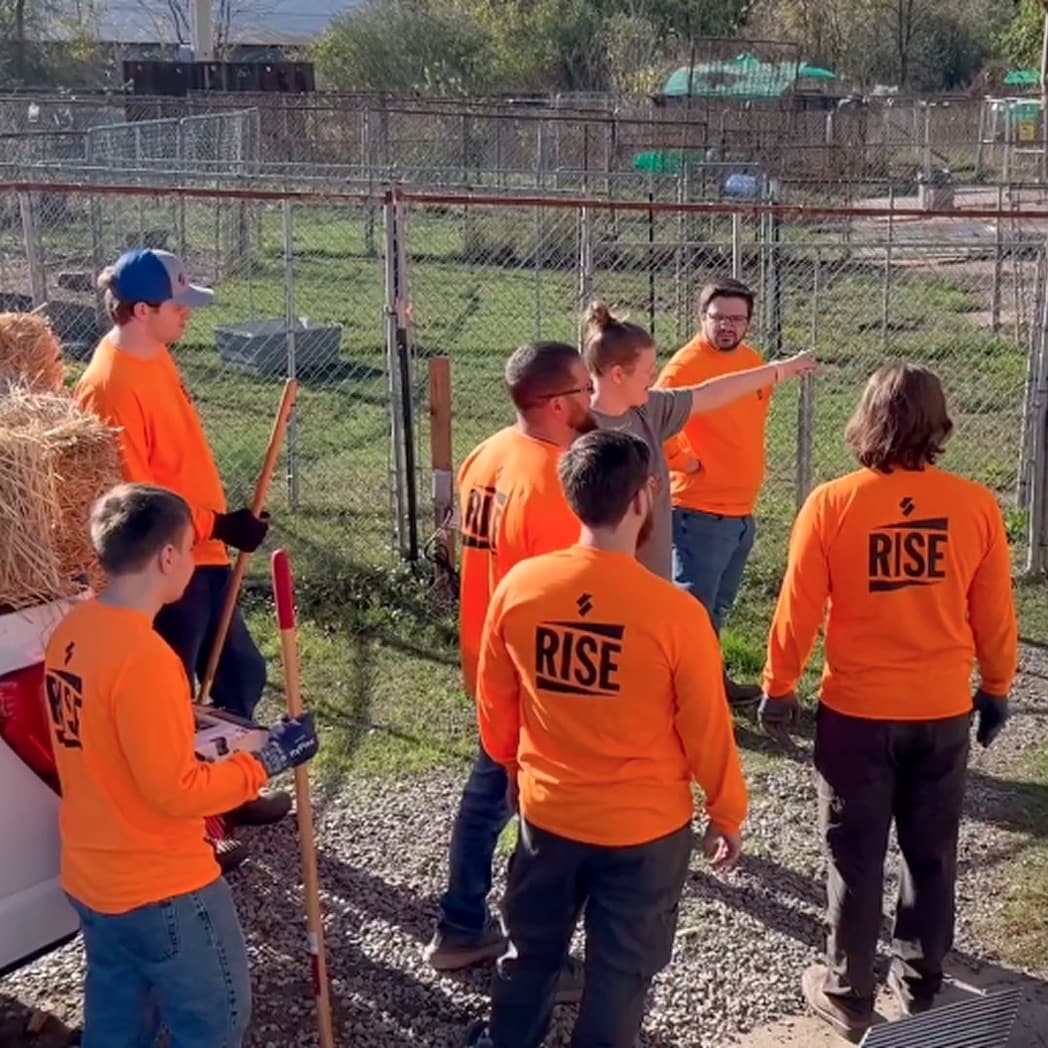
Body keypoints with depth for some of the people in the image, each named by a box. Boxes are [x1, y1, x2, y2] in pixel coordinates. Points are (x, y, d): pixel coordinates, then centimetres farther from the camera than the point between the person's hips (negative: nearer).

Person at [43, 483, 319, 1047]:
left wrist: (184, 730, 13)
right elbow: (177, 792, -23)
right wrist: (267, 759, -14)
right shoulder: (143, 656, -27)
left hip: (90, 878, 8)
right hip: (161, 888, -8)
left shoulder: (70, 632, 0)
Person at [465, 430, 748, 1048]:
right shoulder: (675, 612, -23)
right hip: (647, 826, -3)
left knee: (533, 950, 25)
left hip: (547, 812, 4)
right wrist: (728, 817, 4)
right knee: (622, 969, 17)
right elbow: (708, 732, -12)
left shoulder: (519, 586, -13)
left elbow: (495, 703, 1)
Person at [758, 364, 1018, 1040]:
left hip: (857, 711, -2)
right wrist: (997, 687, 16)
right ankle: (921, 983, 33)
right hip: (945, 710, 2)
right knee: (932, 854, 19)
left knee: (856, 858, 12)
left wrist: (778, 688, 5)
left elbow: (799, 611, -9)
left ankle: (848, 994, 24)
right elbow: (994, 614, 1)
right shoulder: (976, 505, -9)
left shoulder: (832, 503, -15)